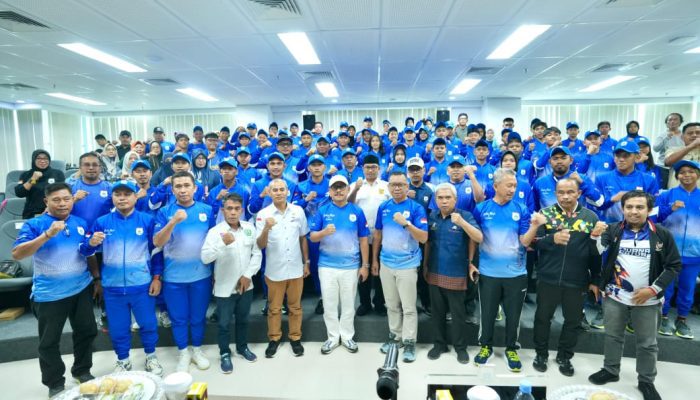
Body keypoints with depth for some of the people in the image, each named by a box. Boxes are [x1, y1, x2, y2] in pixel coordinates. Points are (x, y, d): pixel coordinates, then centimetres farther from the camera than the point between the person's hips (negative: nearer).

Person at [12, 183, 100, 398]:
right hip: (49, 294, -4)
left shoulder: (81, 223, 4)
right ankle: (55, 384, 27)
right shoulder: (34, 224, -9)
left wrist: (97, 278, 11)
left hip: (81, 289, 4)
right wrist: (48, 234, -32)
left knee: (87, 331, 14)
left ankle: (82, 371, 34)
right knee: (49, 341, 8)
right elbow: (17, 254, -21)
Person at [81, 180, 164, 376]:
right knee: (118, 327, 15)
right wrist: (91, 243, -24)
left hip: (142, 285, -1)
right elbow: (84, 251, -1)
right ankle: (123, 360, 37)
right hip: (113, 286, 2)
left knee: (148, 324, 11)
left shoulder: (147, 220, -5)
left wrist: (156, 277, -2)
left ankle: (151, 357, 33)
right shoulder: (102, 222, -1)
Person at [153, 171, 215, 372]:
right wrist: (173, 222, -28)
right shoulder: (165, 212, -4)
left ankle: (197, 349, 35)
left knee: (198, 316, 14)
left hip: (201, 274, 1)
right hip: (174, 276, 0)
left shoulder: (207, 210, -2)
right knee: (179, 318, 13)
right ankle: (183, 352, 33)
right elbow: (157, 242, -12)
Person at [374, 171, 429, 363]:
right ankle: (394, 335, 32)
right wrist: (374, 259, 12)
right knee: (392, 305, 16)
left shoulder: (416, 208, -10)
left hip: (407, 265, -4)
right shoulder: (383, 207, 4)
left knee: (408, 307, 4)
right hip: (386, 263, 4)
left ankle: (409, 342, 17)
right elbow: (377, 234, 12)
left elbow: (424, 238, -15)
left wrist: (406, 223, -28)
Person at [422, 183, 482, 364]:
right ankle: (439, 344, 31)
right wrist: (425, 265, 12)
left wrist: (462, 222, -37)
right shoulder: (431, 217, 3)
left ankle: (461, 347, 27)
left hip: (456, 274, -4)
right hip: (434, 273, 4)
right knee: (437, 312, 15)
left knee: (458, 313, 9)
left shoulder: (465, 215, -10)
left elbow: (479, 238, -22)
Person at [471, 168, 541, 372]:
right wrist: (470, 263, 0)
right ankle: (486, 346, 33)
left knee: (513, 315, 13)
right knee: (487, 313, 13)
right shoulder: (481, 208, -4)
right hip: (488, 272, -1)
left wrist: (534, 226, -22)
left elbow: (525, 241, -5)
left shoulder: (521, 210, -1)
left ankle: (511, 348, 34)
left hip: (516, 273, 1)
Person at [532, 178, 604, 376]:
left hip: (577, 281, 1)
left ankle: (565, 357, 35)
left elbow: (596, 252, 4)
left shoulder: (591, 217, 0)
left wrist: (595, 280, 4)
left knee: (573, 321, 15)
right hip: (548, 278, -1)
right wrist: (552, 238, -30)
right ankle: (541, 354, 32)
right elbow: (535, 242, -10)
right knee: (543, 317, 12)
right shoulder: (546, 213, -3)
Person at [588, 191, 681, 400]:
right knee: (612, 336, 16)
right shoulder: (613, 230, -4)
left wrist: (654, 289, -11)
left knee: (647, 343, 14)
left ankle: (646, 381, 32)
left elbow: (674, 266, -2)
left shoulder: (662, 235, -5)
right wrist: (596, 236, -35)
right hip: (614, 297, 1)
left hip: (647, 300, 0)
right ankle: (610, 371, 34)